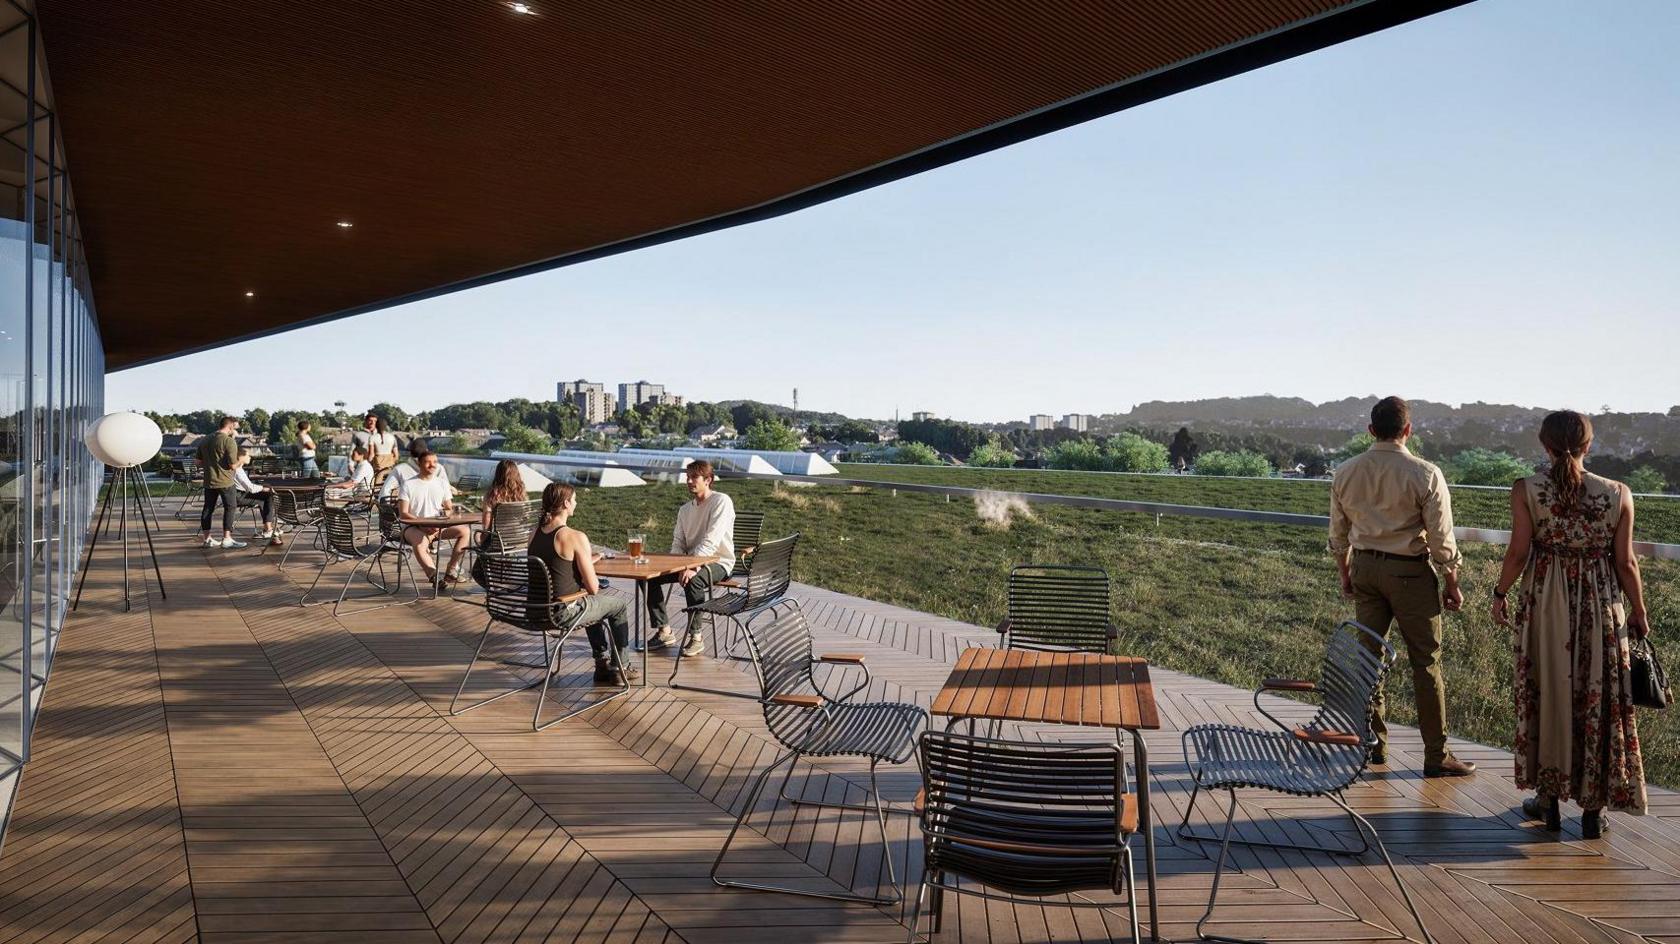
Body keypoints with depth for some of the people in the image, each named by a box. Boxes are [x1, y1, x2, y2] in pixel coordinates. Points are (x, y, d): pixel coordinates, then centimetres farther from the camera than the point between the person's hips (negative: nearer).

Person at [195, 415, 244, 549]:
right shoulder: (229, 441, -14)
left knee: (208, 509, 12)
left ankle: (206, 538, 18)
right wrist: (239, 462, 4)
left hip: (208, 481, 7)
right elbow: (233, 465, -16)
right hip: (225, 482, -7)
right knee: (229, 508, 1)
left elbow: (199, 462, 15)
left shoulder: (204, 440, 10)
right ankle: (227, 539, 0)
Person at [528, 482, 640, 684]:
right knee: (620, 606, 17)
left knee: (595, 602, 34)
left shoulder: (535, 534, 3)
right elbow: (593, 587, -16)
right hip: (562, 613, -8)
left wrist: (586, 560, 20)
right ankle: (620, 668, 28)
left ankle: (602, 662, 40)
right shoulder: (576, 537, -19)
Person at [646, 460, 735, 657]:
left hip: (718, 563, -7)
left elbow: (711, 541, -23)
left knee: (693, 580, -37)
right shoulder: (685, 509, 13)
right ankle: (664, 631, -4)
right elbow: (678, 542, 11)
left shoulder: (721, 502, -13)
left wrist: (693, 567, -32)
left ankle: (696, 637, -23)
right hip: (691, 562, 8)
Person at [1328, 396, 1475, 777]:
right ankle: (1436, 756, 9)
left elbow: (1338, 533, 9)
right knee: (1426, 661, 3)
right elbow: (1441, 539, -9)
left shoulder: (1345, 473, 0)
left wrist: (1346, 574, 21)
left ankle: (1373, 743, 21)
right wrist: (1452, 584, 2)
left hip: (1364, 567, 5)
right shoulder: (1425, 474, -14)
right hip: (1410, 572, -4)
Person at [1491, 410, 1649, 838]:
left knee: (1547, 694, 12)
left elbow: (1518, 552, -8)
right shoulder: (1618, 494, -6)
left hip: (1545, 605, 0)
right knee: (1599, 702, 10)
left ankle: (1548, 798, 21)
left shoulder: (1526, 490, -9)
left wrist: (1500, 593, 6)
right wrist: (1638, 611, 10)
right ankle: (1593, 806, 17)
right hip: (1600, 608, 1)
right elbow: (1625, 563, -2)